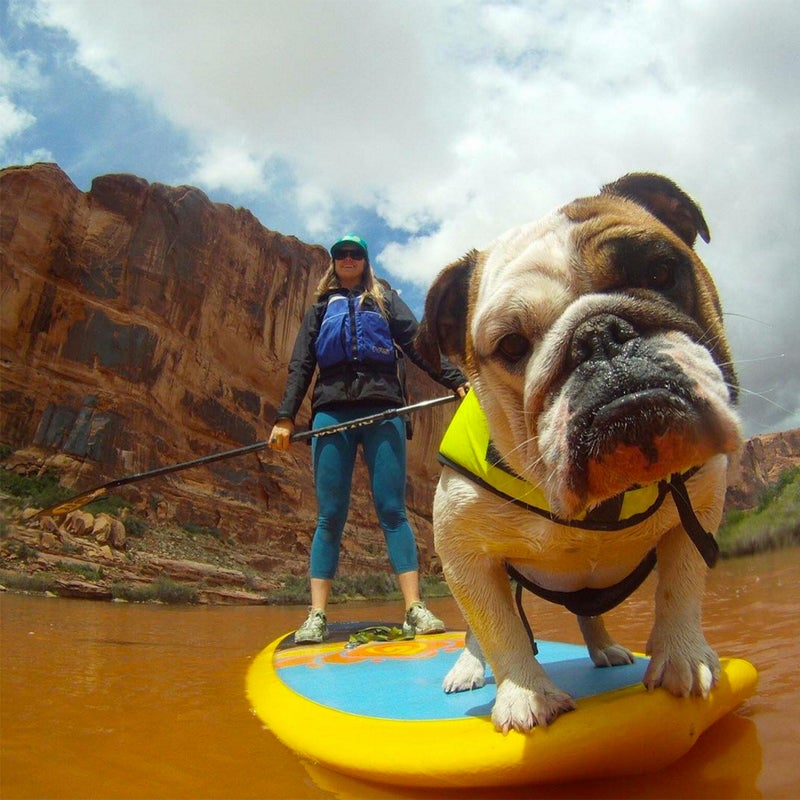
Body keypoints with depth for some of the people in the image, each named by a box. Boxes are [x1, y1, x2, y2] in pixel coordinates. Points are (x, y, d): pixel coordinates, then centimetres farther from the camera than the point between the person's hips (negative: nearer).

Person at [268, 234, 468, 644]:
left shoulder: (385, 299, 21)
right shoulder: (319, 308, 24)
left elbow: (418, 344, 9)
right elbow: (300, 366, 16)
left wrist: (456, 380, -6)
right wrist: (284, 418, 3)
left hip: (382, 409, -1)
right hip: (331, 412, 1)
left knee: (392, 510, -6)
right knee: (329, 516, -2)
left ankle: (415, 609, -7)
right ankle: (316, 617, 0)